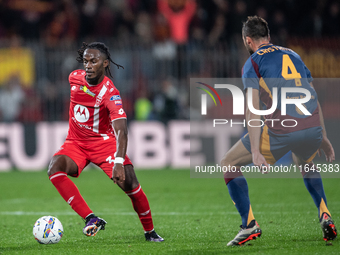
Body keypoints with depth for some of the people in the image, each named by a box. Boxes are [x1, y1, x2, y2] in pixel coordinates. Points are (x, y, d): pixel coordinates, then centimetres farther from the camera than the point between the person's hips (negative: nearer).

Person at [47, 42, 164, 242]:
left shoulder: (110, 93, -24)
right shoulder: (75, 78, -7)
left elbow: (121, 130, -35)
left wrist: (119, 161, -50)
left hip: (104, 141, -4)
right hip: (76, 142, 4)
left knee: (128, 181, -22)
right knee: (55, 169, -28)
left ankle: (150, 231, 1)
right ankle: (91, 219, -30)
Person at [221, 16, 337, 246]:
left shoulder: (253, 63, 5)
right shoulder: (293, 55, 22)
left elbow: (253, 109, -6)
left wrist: (255, 152, -13)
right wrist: (323, 139, 27)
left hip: (281, 130, -5)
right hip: (313, 127, 6)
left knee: (229, 164, 12)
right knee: (306, 164, 39)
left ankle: (250, 225, 2)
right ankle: (326, 218, 21)